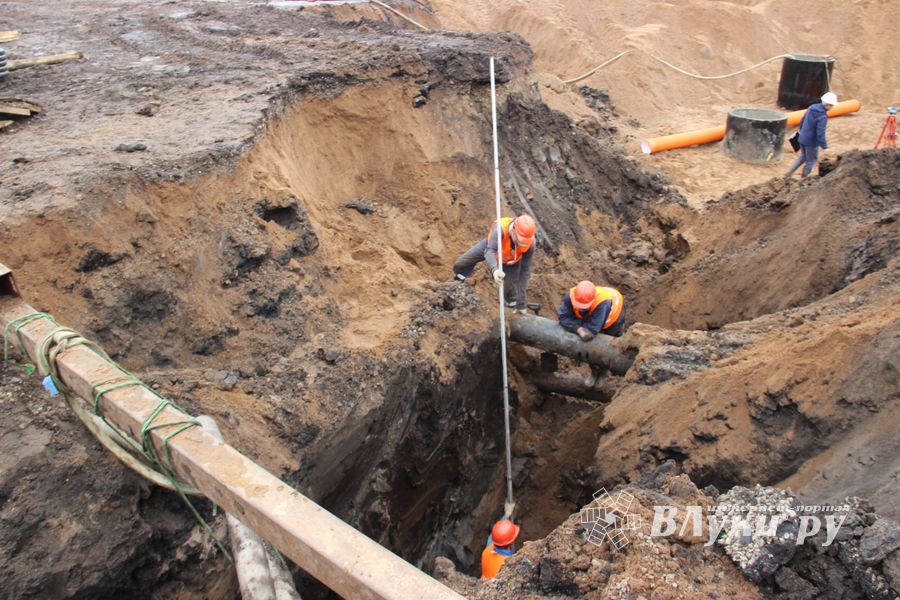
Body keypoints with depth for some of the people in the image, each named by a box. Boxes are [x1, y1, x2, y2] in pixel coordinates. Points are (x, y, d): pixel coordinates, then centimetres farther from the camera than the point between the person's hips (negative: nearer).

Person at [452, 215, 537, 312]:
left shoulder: (530, 244, -38)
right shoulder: (500, 228, -46)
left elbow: (525, 271, -33)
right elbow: (490, 251, -57)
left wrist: (521, 304, -36)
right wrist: (494, 269, -81)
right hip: (491, 246, 0)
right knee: (460, 265, 6)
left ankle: (511, 301, 28)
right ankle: (459, 276, 43)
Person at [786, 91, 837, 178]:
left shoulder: (811, 107, -2)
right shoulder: (822, 117, -25)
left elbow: (802, 121, 11)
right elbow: (820, 134, -26)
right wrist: (825, 147, -18)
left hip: (803, 138, 7)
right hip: (812, 142, -7)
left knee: (803, 156, 26)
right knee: (811, 160, 13)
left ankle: (789, 172, 20)